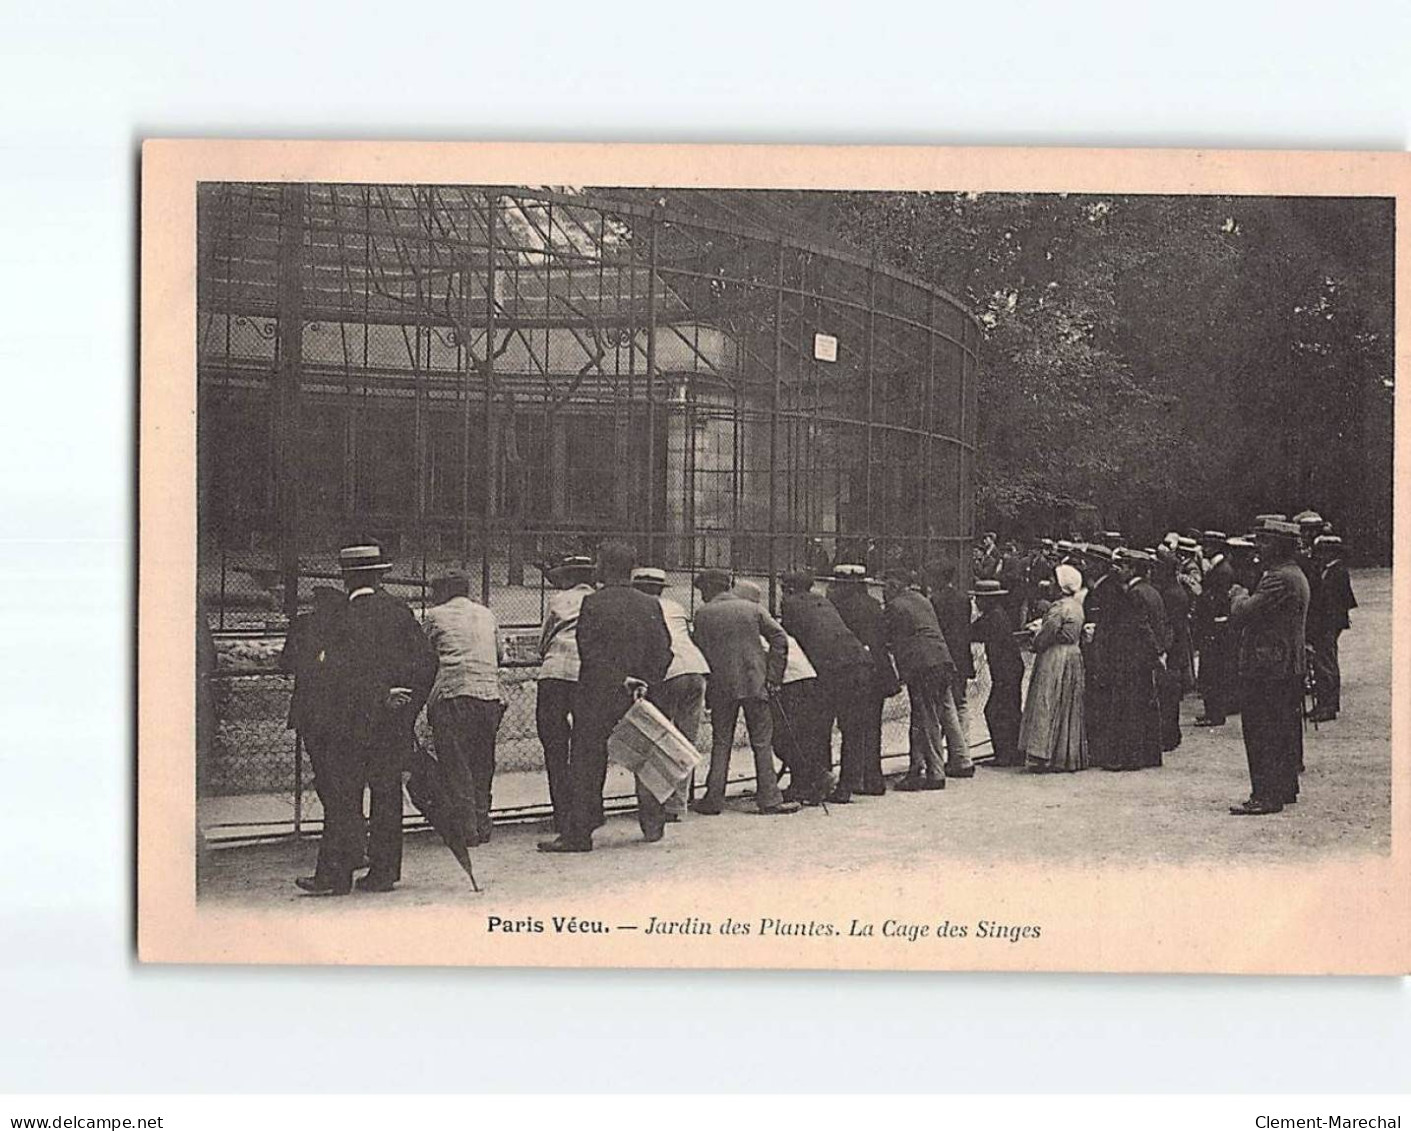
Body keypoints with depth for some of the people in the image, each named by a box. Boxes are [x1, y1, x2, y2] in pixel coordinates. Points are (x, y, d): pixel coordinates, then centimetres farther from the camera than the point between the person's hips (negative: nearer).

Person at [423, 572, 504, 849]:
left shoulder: (436, 616, 7)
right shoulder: (486, 615, 21)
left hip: (452, 694, -5)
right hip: (491, 695, 5)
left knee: (455, 766, -2)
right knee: (481, 765, 13)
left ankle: (465, 828, -6)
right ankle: (481, 824, 13)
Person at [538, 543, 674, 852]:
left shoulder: (593, 603, -10)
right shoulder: (651, 605, 3)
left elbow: (589, 651, -15)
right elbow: (663, 652, 2)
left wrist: (619, 680, -11)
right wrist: (645, 684, 3)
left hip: (596, 699, -4)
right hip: (637, 699, 4)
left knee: (586, 766, 1)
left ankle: (578, 833, 1)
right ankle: (652, 824, 24)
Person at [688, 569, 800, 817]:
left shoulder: (703, 614, 2)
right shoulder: (753, 608, 7)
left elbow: (699, 650, 1)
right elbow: (780, 638, -1)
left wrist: (707, 680, 10)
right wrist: (773, 676, 0)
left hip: (721, 685, -1)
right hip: (754, 682, 1)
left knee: (721, 743, 7)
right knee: (762, 742, 6)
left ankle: (714, 799, 4)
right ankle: (769, 798, 3)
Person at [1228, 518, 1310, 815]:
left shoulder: (1279, 580, -19)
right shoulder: (1296, 576, 16)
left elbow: (1243, 614, -20)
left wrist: (1238, 594, -1)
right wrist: (1244, 597, 0)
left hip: (1269, 668, -11)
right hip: (1289, 667, 11)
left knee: (1263, 734, -7)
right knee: (1285, 731, 17)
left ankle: (1266, 796, -7)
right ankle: (1286, 788, 25)